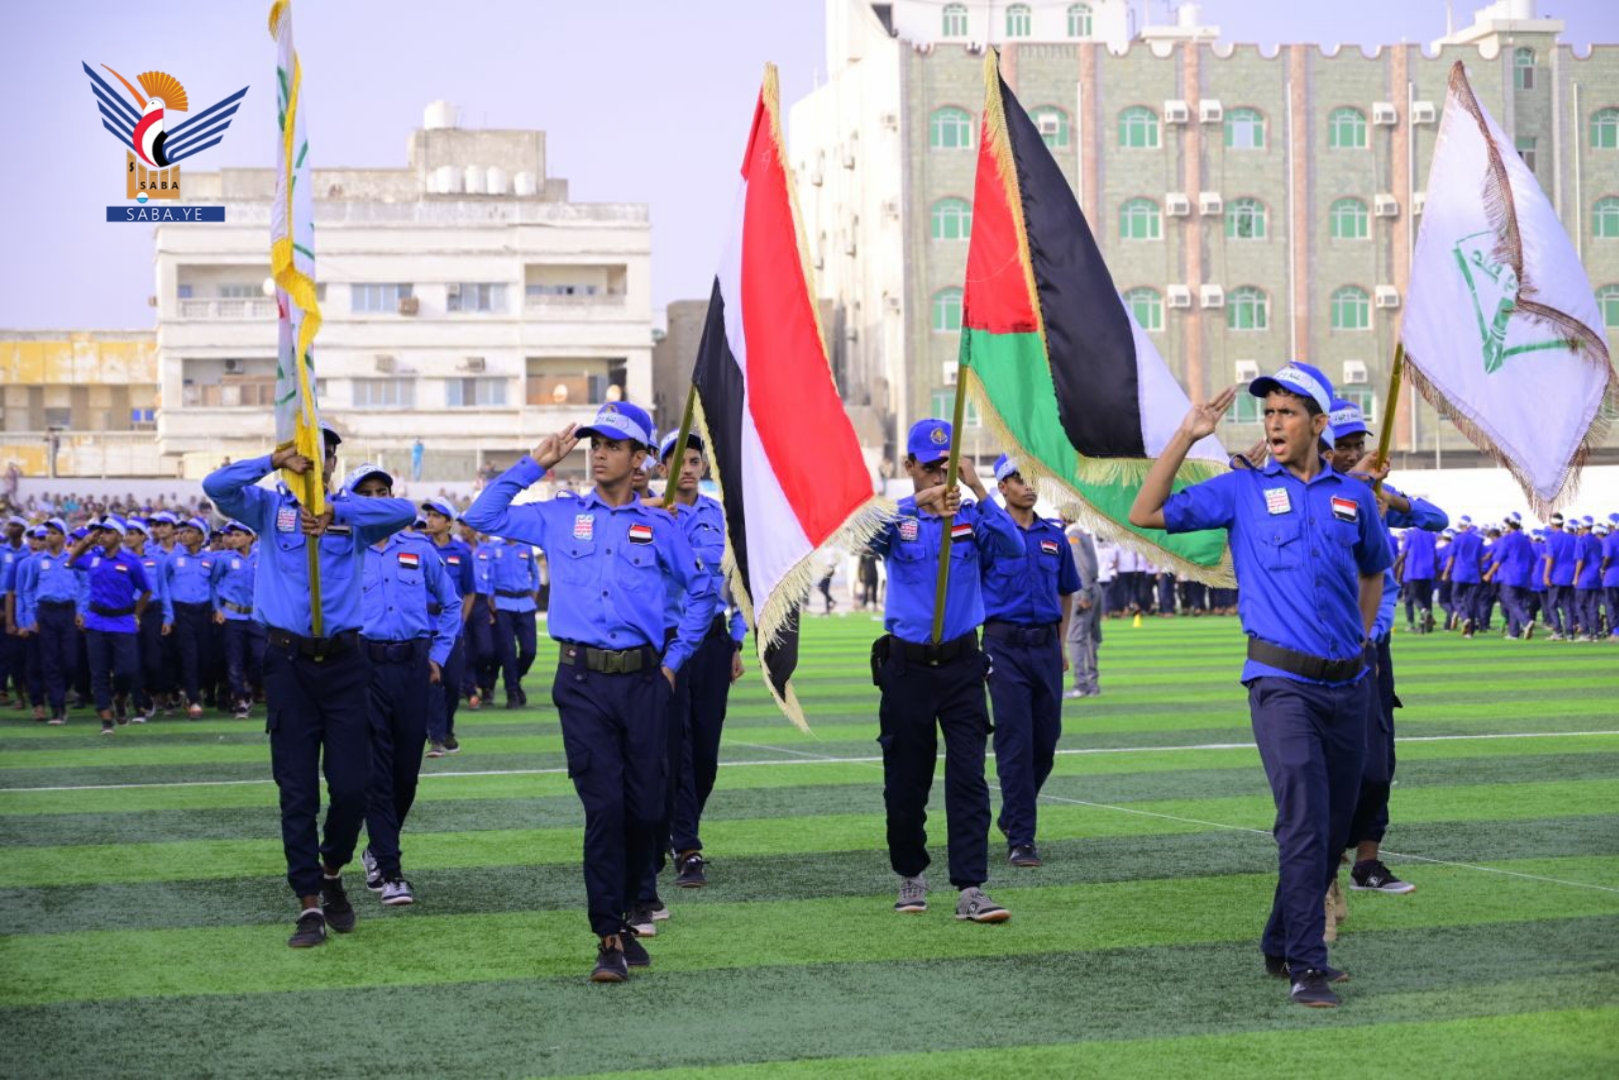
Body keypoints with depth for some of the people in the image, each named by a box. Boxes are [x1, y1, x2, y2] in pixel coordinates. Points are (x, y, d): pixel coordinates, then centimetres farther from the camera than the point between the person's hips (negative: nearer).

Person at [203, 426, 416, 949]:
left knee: (351, 784, -1)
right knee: (297, 789, 1)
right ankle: (310, 905, 7)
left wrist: (335, 512, -25)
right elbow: (216, 486, -8)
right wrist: (273, 460, -20)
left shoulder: (355, 516, 7)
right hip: (289, 661, 0)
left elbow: (405, 510, -14)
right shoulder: (270, 508, 9)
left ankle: (333, 873, 26)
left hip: (343, 660, 0)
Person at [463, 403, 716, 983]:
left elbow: (701, 591, 19)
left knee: (644, 808, 3)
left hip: (643, 680, 1)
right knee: (604, 807, -9)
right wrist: (534, 464, 5)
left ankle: (622, 915, 24)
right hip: (583, 682, -1)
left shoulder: (659, 527, 9)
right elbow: (482, 517, 8)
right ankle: (610, 940, -6)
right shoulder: (559, 517, 9)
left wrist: (676, 657, 12)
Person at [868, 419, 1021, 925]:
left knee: (969, 778, -8)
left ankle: (971, 889, -12)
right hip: (907, 664, 0)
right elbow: (871, 538, -23)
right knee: (906, 779, 8)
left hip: (962, 663, 0)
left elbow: (1013, 547, -14)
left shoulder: (971, 517, 4)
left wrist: (978, 489, -24)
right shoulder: (897, 515, 1)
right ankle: (910, 875, 28)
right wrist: (919, 503, -39)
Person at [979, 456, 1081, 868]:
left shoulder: (1054, 535, 12)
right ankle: (1020, 838, -6)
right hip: (1005, 644, -5)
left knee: (1046, 741, 8)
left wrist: (1061, 644, 16)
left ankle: (1013, 816, 29)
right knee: (1015, 742, -8)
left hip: (1045, 645, 5)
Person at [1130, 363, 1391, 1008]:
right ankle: (1306, 967, -15)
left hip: (1348, 682, 4)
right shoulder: (1243, 491, 3)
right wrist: (1187, 437, -6)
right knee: (1304, 821, -16)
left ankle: (1283, 947, 24)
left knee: (1335, 826, 10)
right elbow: (1145, 515, -2)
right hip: (1282, 682, -4)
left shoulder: (1354, 497, 10)